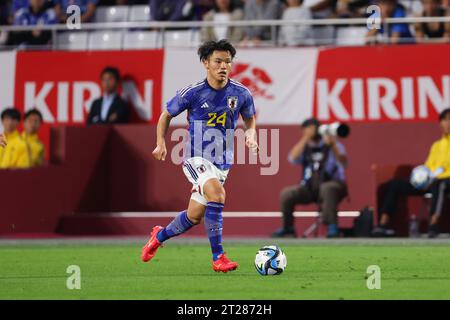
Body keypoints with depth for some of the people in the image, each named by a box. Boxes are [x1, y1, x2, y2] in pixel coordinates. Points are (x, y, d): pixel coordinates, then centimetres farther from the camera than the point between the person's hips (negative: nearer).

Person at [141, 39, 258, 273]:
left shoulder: (241, 94, -3)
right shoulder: (192, 93, -10)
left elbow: (250, 120, 16)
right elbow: (166, 115, 6)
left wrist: (251, 134, -5)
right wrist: (161, 144, -7)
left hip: (222, 163, 4)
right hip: (196, 159, -4)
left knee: (194, 217, 9)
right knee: (217, 194, -31)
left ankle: (160, 236, 41)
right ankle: (218, 258, -26)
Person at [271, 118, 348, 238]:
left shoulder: (332, 145, 3)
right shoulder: (304, 147, 13)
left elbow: (343, 163, -13)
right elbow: (293, 158, -9)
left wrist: (333, 146, -28)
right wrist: (306, 138, -11)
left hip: (332, 184, -4)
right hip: (309, 188, 4)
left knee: (327, 188, -38)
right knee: (286, 194, -16)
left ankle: (332, 227, -35)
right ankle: (287, 228, 1)